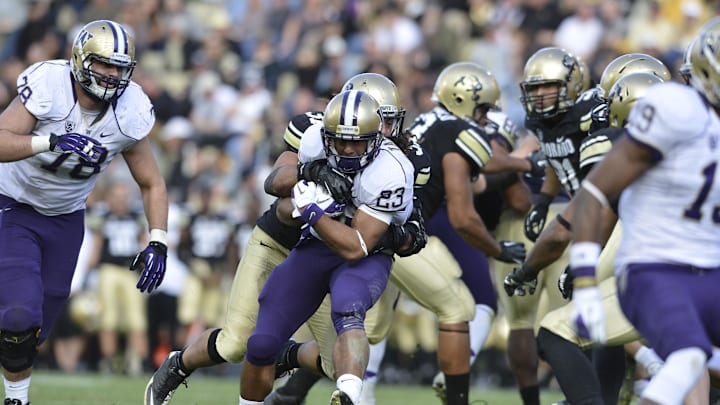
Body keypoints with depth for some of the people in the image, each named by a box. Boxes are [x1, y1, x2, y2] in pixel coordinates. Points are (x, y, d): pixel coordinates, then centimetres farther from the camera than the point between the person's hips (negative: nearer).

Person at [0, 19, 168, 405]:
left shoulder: (129, 113, -12)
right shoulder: (48, 87, -26)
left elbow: (152, 184, -1)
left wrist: (157, 243, -13)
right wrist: (51, 142, -50)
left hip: (65, 219, 4)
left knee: (35, 330, 6)